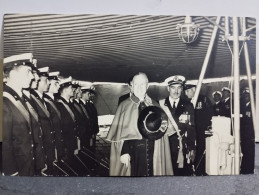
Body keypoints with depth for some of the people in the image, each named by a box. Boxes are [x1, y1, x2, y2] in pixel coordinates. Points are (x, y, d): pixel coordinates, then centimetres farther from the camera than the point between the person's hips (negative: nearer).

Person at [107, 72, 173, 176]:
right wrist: (124, 152, -14)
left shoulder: (155, 106, 10)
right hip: (133, 153, -3)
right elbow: (121, 132, -6)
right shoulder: (124, 106, 0)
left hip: (152, 153, 3)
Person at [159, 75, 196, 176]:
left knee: (184, 173, -2)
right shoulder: (160, 104, 5)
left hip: (183, 148, 0)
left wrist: (192, 149, -1)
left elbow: (192, 128, 4)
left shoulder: (188, 106, 6)